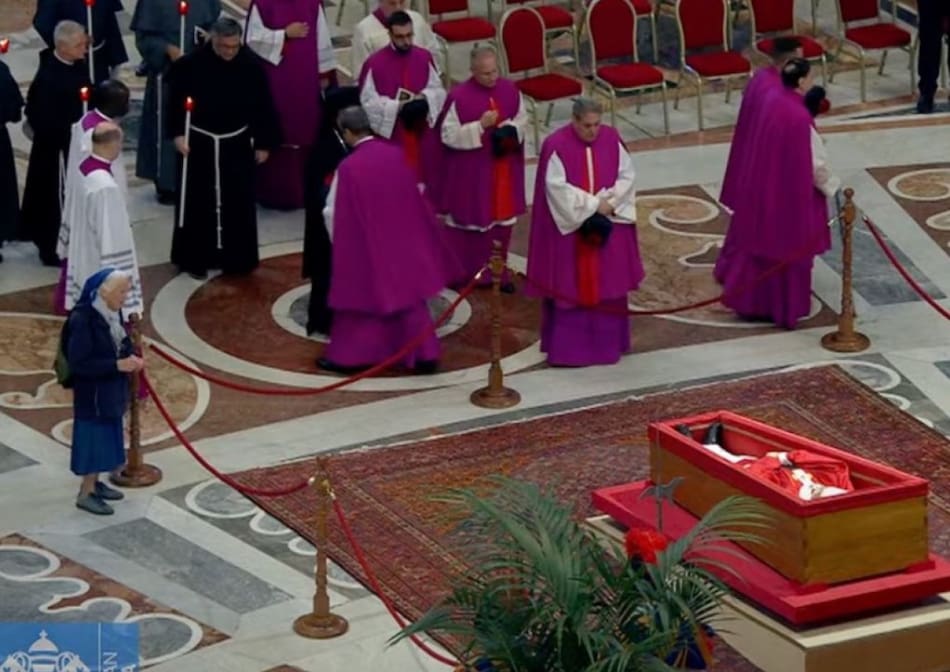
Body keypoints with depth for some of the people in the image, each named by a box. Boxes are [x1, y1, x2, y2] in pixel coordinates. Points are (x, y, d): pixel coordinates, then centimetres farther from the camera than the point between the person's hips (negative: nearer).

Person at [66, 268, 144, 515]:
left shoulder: (112, 313, 1)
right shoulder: (82, 319, -25)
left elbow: (122, 343, 15)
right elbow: (78, 362, -25)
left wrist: (131, 357, -8)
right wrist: (117, 365, -27)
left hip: (111, 388, 8)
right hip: (92, 391, -8)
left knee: (106, 437, 18)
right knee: (94, 438, 1)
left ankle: (94, 483, 33)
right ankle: (86, 493, 13)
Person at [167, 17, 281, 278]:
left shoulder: (252, 65, -11)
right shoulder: (191, 64, -16)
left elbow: (263, 106, -1)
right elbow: (176, 100, -4)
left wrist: (264, 143, 3)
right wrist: (177, 133, -11)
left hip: (237, 143, 1)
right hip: (200, 141, -1)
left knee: (238, 202, 6)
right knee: (197, 201, 6)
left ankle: (236, 258, 19)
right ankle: (194, 258, 18)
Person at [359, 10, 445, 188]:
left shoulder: (425, 58, 0)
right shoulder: (374, 63, -12)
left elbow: (438, 90, 6)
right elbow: (368, 101, -10)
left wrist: (423, 99, -15)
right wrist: (397, 106, -20)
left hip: (422, 134, 4)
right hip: (392, 136, -4)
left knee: (424, 177, 11)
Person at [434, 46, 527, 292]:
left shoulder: (510, 90, -3)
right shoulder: (459, 96, -17)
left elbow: (522, 119, 9)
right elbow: (448, 134, -16)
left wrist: (511, 129, -13)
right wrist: (480, 126, -25)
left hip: (503, 168, 5)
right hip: (470, 171, -5)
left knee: (501, 219, 12)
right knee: (469, 220, 7)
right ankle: (464, 274, 20)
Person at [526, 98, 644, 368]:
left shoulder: (611, 139, -1)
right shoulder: (556, 145, -14)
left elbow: (627, 176, 1)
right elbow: (557, 187, -18)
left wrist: (609, 203, -14)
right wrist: (593, 205, -17)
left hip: (607, 224, 4)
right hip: (570, 227, -4)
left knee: (607, 283, 9)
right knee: (571, 287, 1)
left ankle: (606, 342, 20)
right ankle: (567, 348, 8)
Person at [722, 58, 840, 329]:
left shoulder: (772, 102, -5)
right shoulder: (800, 117, -26)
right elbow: (815, 162, -18)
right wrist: (831, 186, -1)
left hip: (765, 186, 7)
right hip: (792, 191, -7)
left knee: (763, 240, 19)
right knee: (789, 246, 8)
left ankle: (751, 301, 27)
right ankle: (785, 307, 20)